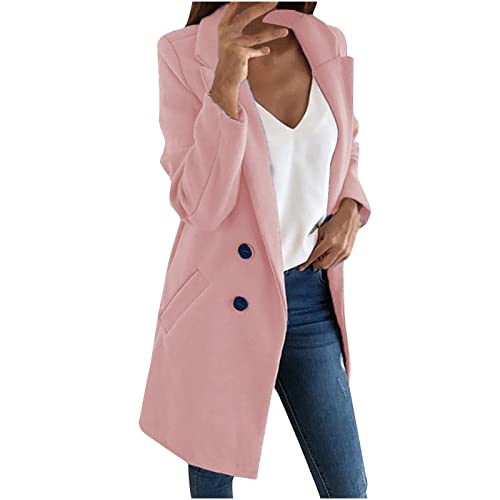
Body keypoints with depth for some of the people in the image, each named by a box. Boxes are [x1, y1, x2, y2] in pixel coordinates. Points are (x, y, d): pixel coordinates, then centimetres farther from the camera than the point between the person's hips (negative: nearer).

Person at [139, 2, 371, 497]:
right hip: (221, 301, -3)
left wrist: (351, 208, -3)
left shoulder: (330, 46, 0)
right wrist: (227, 81, -29)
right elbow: (198, 206, -18)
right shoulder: (185, 53, -12)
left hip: (309, 296, 3)